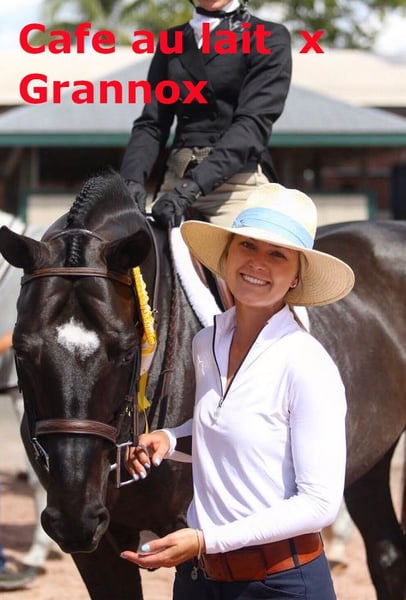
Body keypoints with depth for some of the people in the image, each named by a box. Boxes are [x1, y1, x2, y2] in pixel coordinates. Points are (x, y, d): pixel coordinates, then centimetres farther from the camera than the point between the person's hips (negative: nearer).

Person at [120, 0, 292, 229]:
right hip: (176, 177, 5)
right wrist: (133, 179, -10)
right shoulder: (172, 40, 18)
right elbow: (152, 123, 11)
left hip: (239, 180, -5)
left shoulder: (268, 38, 3)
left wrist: (194, 186, -23)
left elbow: (254, 123, -10)